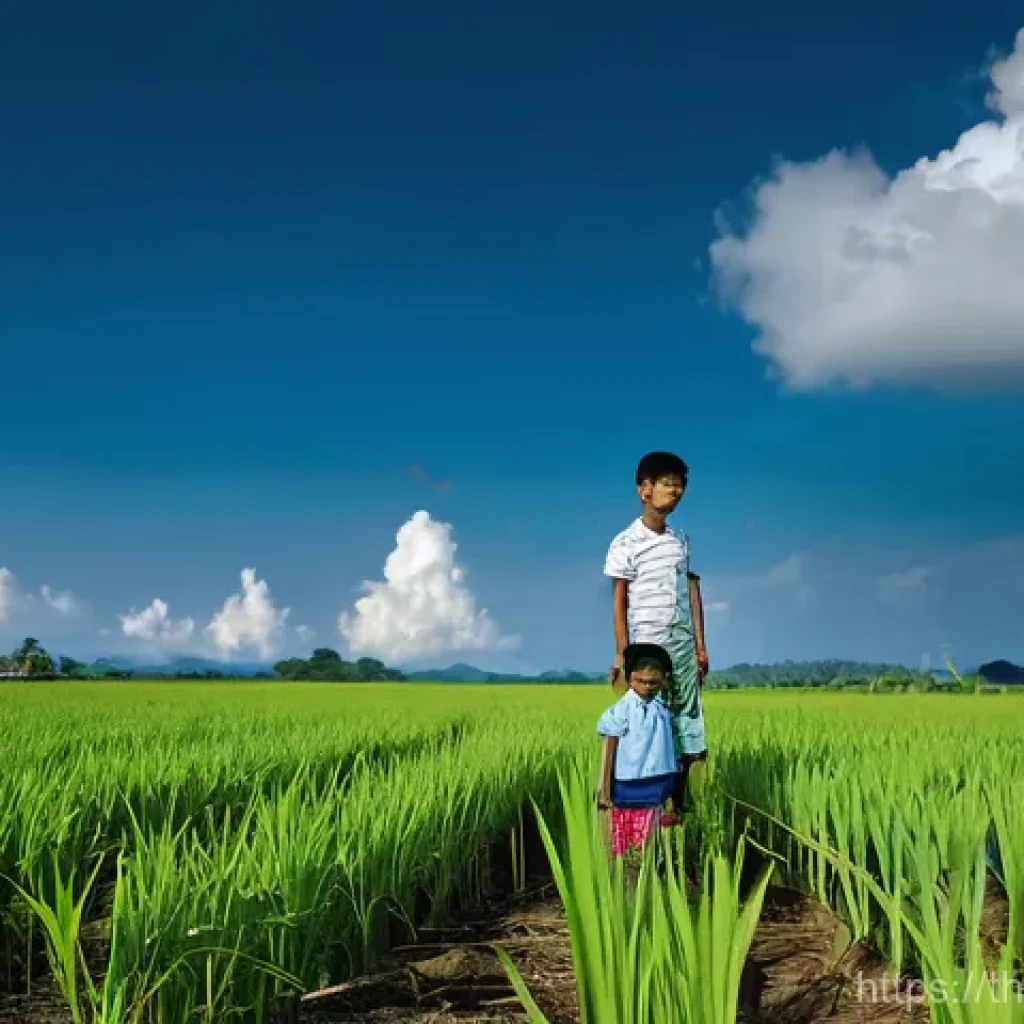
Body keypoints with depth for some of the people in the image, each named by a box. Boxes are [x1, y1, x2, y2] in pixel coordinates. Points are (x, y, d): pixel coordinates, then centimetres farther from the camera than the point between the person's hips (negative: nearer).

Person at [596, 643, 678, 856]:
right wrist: (604, 789, -9)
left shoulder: (661, 708, 6)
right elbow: (609, 749, -9)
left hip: (655, 785, 5)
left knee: (645, 840, 9)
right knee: (622, 843, 3)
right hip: (628, 784, -5)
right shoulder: (622, 709, -10)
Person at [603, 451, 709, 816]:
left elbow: (693, 592, 11)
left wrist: (700, 645, 8)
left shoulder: (682, 541, 11)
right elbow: (619, 602, -4)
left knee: (688, 719, 2)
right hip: (647, 645, -5)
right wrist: (621, 654, -8)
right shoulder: (626, 544, -4)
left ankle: (679, 802, 7)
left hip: (683, 643, 5)